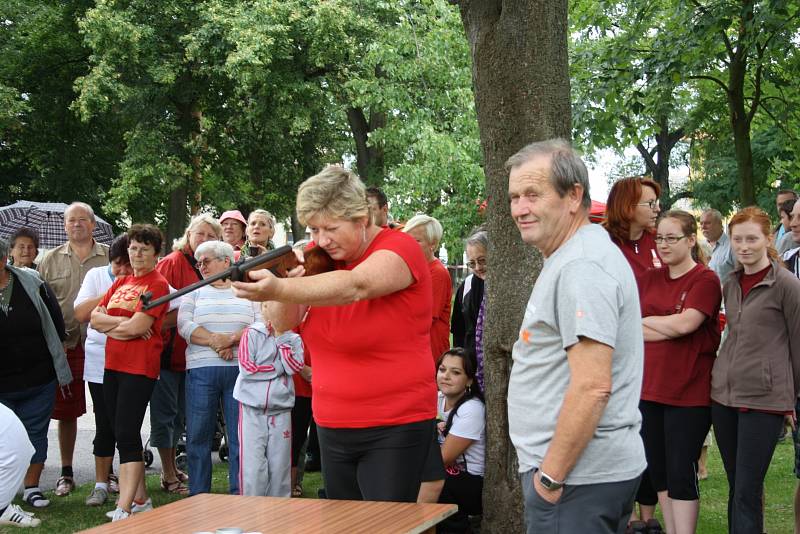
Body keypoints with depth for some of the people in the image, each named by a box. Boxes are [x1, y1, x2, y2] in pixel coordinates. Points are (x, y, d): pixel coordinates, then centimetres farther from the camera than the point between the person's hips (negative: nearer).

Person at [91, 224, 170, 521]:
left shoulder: (157, 284, -7)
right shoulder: (120, 283, 16)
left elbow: (138, 327, -17)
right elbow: (95, 318, 6)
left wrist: (108, 326, -2)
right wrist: (124, 322, -10)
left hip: (140, 367, -8)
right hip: (113, 365, 8)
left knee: (126, 434, -11)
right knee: (122, 434, 12)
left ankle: (123, 509, -11)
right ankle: (140, 500, 22)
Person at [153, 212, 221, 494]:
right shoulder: (172, 262, -11)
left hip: (189, 352, 8)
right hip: (169, 350, -8)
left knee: (180, 414, 17)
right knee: (165, 413, 2)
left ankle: (172, 468, 29)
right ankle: (169, 476, 9)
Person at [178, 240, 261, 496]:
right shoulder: (194, 293, 16)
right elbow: (185, 326, -1)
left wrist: (232, 339, -14)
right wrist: (216, 341, -12)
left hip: (241, 370, -1)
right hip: (201, 370, 1)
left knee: (241, 434, -1)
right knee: (198, 434, 1)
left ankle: (240, 494, 6)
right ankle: (198, 496, 10)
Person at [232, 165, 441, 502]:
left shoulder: (398, 247, -14)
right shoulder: (320, 257, 6)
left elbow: (354, 286, -35)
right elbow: (282, 324, 1)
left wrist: (279, 289, -49)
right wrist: (293, 276, -20)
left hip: (394, 429, -6)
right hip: (332, 426, 7)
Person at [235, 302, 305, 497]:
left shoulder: (294, 339, 7)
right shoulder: (251, 334, 1)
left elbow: (294, 367, -8)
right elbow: (246, 367, -9)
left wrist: (281, 337, -7)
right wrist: (278, 368, -5)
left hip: (281, 409, 2)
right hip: (252, 408, -2)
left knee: (280, 466, 5)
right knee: (253, 467, -6)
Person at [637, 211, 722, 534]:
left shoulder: (705, 280, -7)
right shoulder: (648, 280, 9)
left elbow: (685, 323, -20)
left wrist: (645, 321, -4)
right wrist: (668, 328, -13)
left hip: (689, 393, -6)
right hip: (649, 388, 6)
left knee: (681, 474, -1)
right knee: (658, 471, 13)